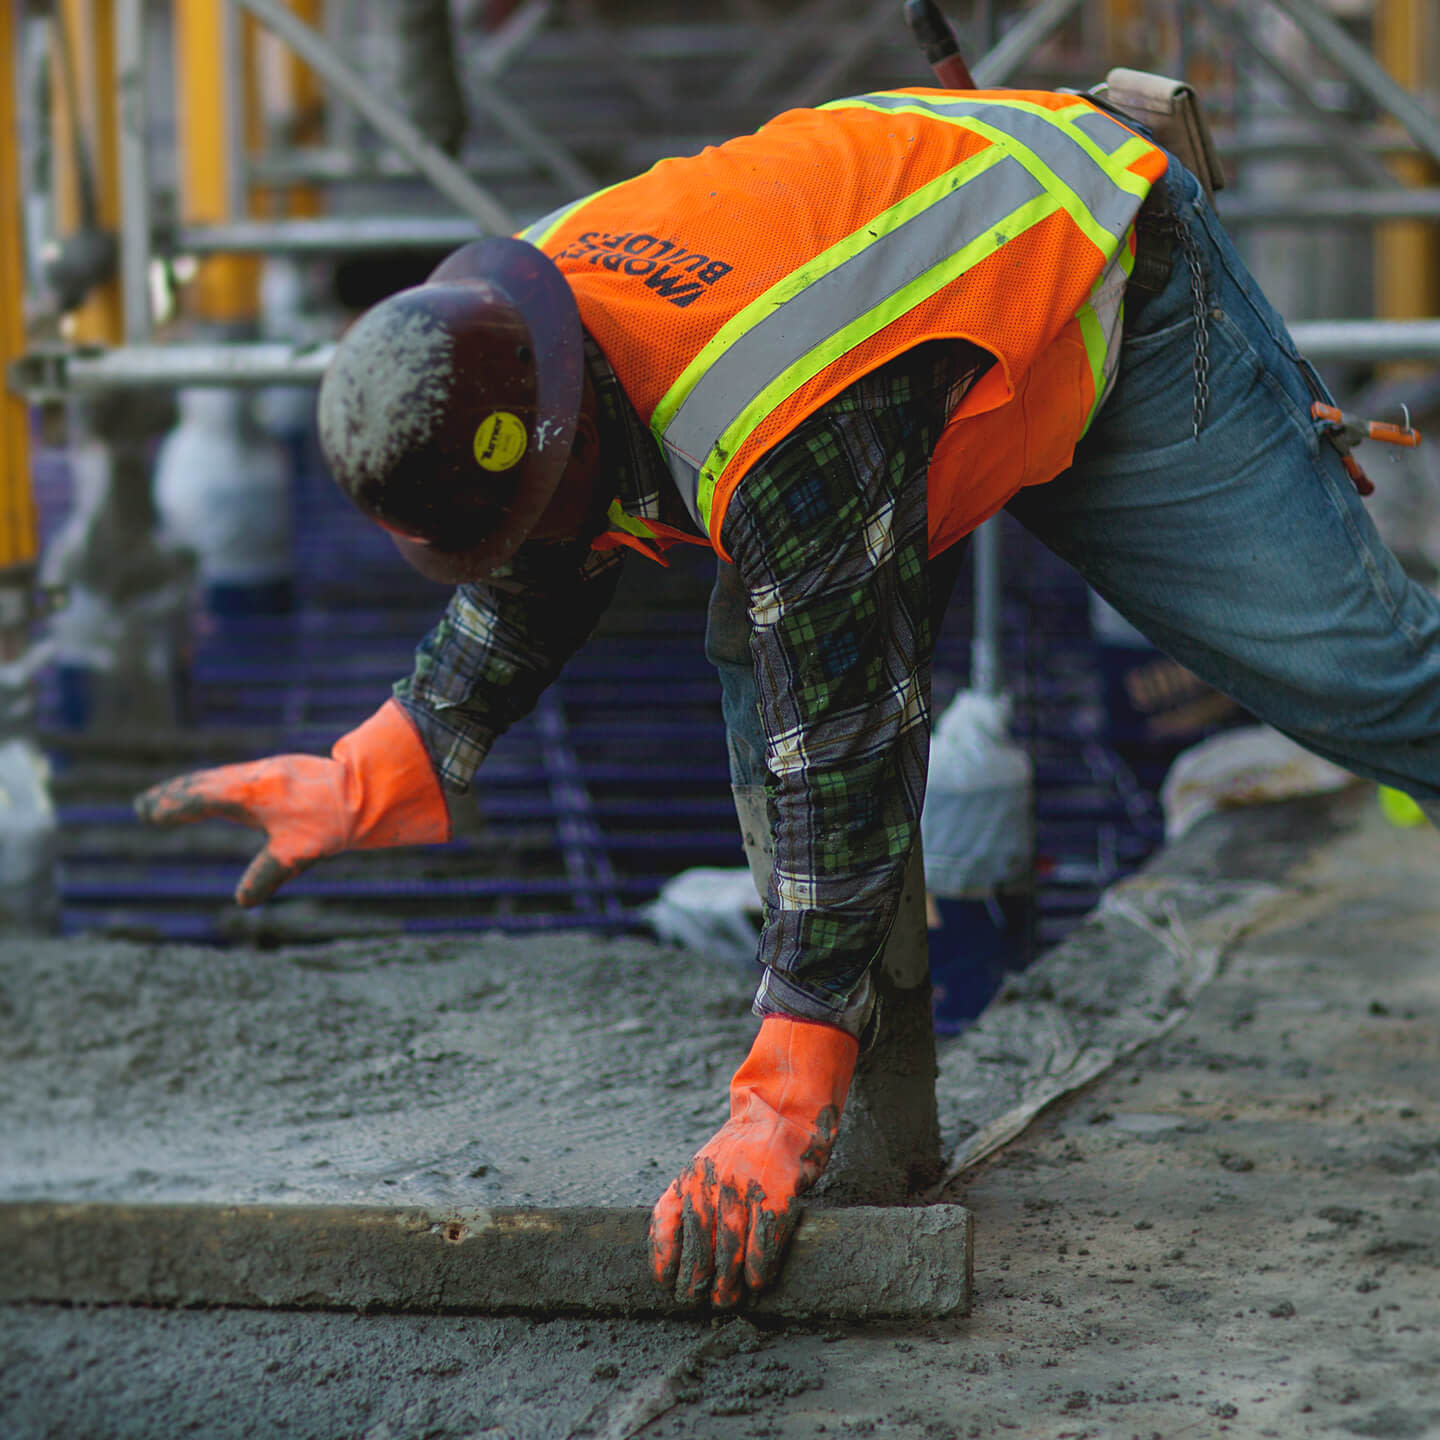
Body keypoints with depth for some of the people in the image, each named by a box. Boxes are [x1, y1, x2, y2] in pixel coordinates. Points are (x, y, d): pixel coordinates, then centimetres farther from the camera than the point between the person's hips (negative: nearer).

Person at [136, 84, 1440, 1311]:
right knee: (768, 671, -10)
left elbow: (846, 771, -41)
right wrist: (359, 786, -9)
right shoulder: (514, 335, -19)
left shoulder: (784, 451, -44)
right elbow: (526, 610, 0)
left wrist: (775, 1122, -38)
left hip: (1119, 295, -7)